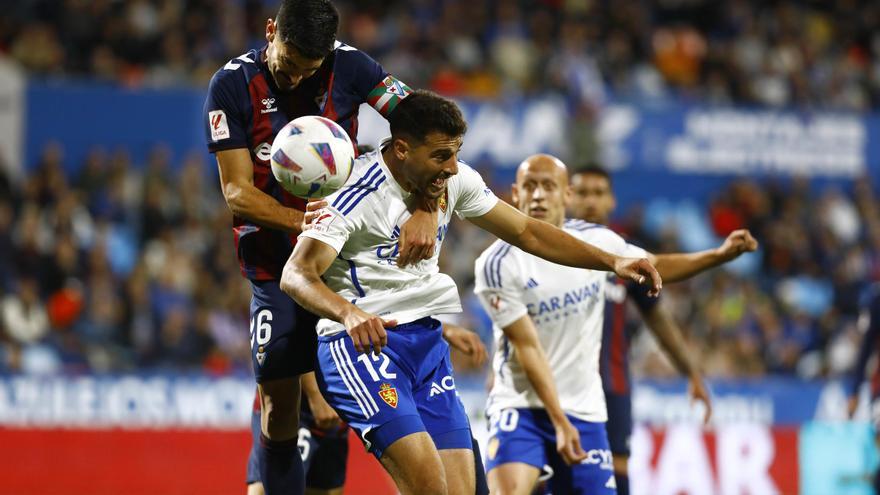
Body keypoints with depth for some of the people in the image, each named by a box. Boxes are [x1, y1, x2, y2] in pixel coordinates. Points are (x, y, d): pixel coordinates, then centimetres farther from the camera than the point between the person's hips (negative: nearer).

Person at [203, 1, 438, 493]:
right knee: (279, 405, -1)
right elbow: (238, 192, -11)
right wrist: (305, 222, -28)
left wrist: (425, 210, -29)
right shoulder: (232, 84, -8)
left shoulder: (349, 66, -7)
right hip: (273, 262, 0)